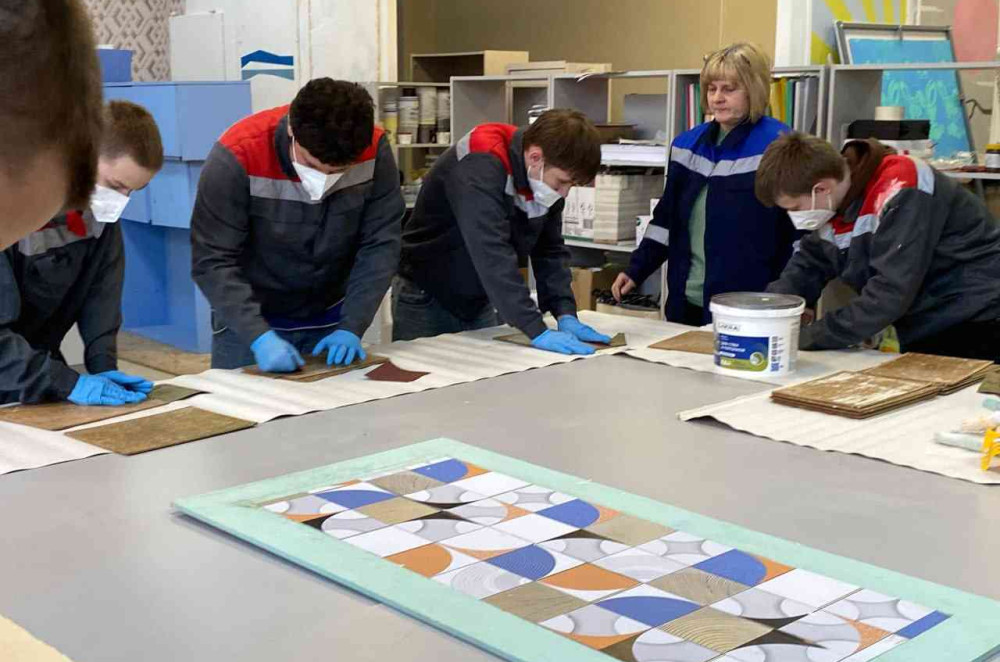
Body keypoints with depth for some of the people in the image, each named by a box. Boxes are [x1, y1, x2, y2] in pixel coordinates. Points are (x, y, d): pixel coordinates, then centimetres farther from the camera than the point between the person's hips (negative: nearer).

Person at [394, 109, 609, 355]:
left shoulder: (547, 175, -7)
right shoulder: (478, 168, -30)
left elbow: (551, 249, -2)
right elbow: (492, 253, -39)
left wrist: (566, 314, -16)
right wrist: (537, 332, -42)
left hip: (479, 300, 7)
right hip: (425, 297, -6)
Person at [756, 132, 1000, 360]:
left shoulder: (900, 191, -27)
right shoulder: (837, 199, -1)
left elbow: (890, 293, -32)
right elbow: (807, 267, 7)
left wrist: (807, 337, -26)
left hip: (978, 326, -8)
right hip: (926, 330, 8)